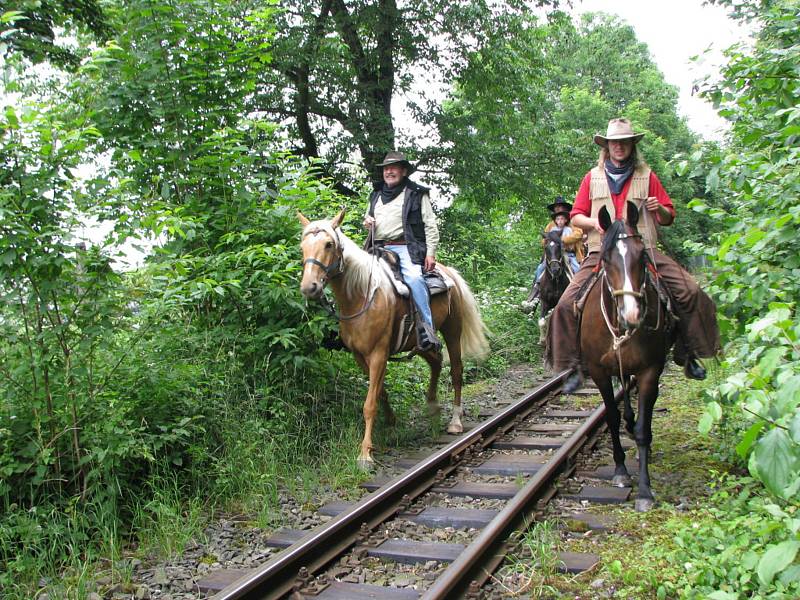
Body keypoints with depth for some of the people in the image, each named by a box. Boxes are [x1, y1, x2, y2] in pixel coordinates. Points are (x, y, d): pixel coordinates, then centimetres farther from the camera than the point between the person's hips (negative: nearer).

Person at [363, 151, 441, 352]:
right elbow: (369, 217, 38)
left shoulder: (416, 194, 7)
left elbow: (430, 225, 2)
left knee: (413, 277, -32)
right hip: (379, 248, 6)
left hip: (406, 247, -6)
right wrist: (366, 221, 12)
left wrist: (430, 253, -8)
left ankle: (427, 330, -31)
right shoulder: (376, 195, 23)